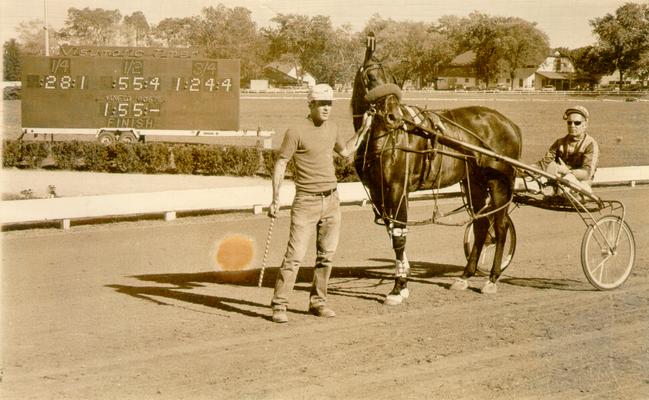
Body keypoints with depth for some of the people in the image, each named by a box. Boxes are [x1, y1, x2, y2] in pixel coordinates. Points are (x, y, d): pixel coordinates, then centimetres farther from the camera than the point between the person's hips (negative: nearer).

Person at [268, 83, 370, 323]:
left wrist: (363, 131, 20)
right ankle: (279, 306, -5)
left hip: (331, 200, 6)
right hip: (306, 202, -6)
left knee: (326, 256, 9)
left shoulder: (332, 128, 10)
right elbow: (280, 165, -10)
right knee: (295, 255, -10)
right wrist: (276, 199, -16)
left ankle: (318, 302, 20)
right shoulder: (296, 131, -10)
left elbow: (345, 151, 29)